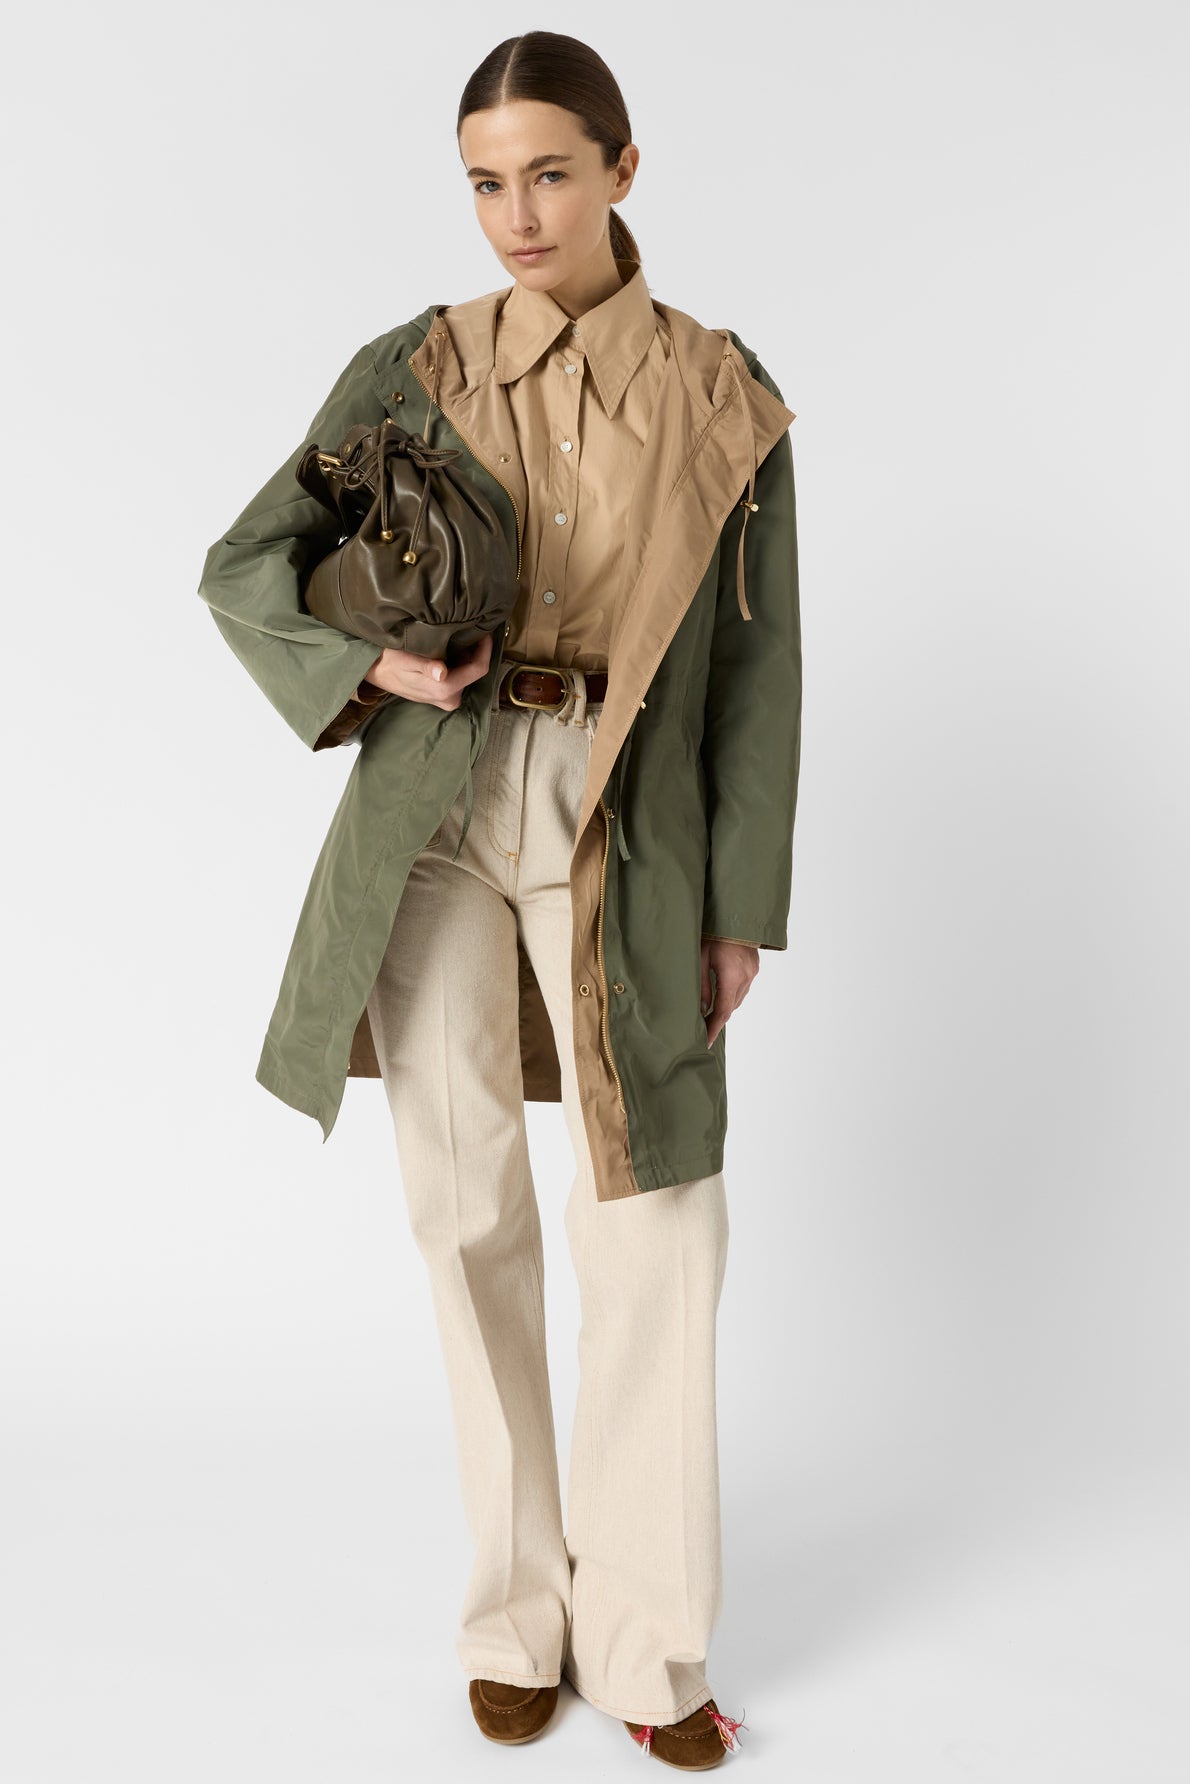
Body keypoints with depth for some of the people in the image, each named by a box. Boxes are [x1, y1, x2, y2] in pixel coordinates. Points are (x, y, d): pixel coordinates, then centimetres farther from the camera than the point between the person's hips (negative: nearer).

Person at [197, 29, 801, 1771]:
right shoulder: (416, 367, 4)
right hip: (435, 814, 1)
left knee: (658, 1230, -3)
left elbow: (757, 665, 4)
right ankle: (518, 1611, 19)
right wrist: (366, 659, -13)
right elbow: (243, 565, 7)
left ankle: (645, 1642, 12)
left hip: (624, 836, 0)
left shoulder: (722, 395, 4)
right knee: (468, 1205, 3)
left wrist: (742, 906, 1)